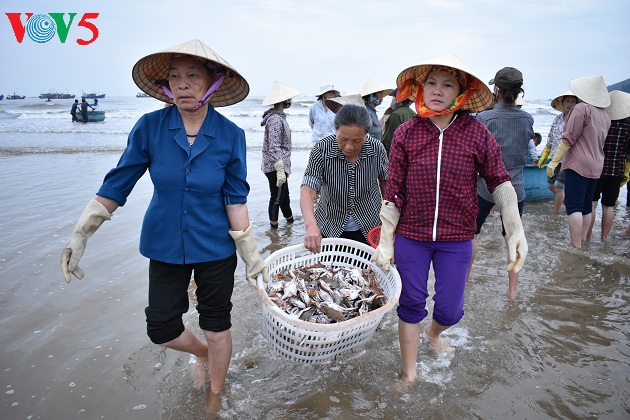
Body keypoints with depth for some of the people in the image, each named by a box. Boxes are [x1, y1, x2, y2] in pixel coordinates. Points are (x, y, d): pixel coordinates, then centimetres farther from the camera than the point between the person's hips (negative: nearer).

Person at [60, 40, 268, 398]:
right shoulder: (150, 127, -11)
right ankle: (202, 354, 45)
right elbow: (118, 184, -5)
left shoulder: (230, 135, -13)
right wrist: (81, 234, -7)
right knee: (161, 328, 10)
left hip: (215, 247, -1)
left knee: (216, 323, 12)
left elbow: (235, 198, -7)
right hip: (165, 245, 2)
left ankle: (216, 397, 39)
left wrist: (250, 251, -9)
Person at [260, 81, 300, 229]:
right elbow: (274, 148, -23)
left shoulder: (279, 117, 13)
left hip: (281, 165, 10)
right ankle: (274, 228, 10)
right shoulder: (275, 119, -18)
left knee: (284, 195, 21)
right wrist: (280, 170, -25)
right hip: (276, 167, -10)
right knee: (277, 198, 0)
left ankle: (290, 220, 36)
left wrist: (285, 168, 23)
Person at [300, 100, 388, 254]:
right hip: (331, 229, -1)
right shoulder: (321, 150, -20)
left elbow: (385, 183, 2)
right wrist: (311, 225, -44)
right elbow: (308, 190, -28)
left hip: (369, 229, 1)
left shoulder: (377, 149, -15)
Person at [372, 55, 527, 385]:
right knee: (410, 305, 11)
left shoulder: (477, 134, -6)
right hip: (410, 236, 0)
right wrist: (385, 241, -5)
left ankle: (434, 332, 47)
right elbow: (393, 193, -5)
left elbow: (499, 181, 2)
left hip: (456, 239, 1)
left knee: (450, 310, 9)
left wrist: (515, 229, -7)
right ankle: (409, 374, 32)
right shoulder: (405, 134, -7)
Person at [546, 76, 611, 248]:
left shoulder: (582, 108, -12)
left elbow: (569, 138, -15)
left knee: (573, 206, -8)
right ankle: (582, 242, 21)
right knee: (586, 206, 14)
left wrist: (554, 161, -14)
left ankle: (576, 247, -11)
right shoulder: (605, 113, 13)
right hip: (596, 166, 8)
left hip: (578, 164, -8)